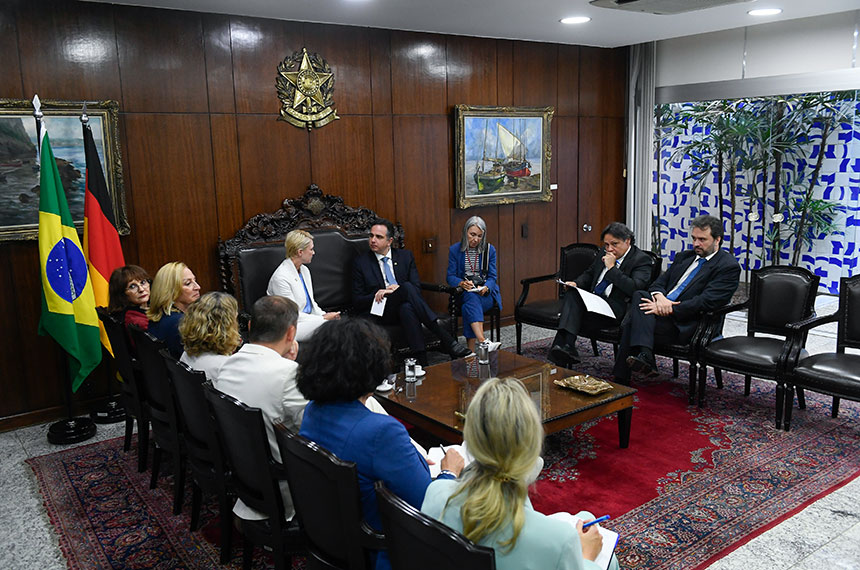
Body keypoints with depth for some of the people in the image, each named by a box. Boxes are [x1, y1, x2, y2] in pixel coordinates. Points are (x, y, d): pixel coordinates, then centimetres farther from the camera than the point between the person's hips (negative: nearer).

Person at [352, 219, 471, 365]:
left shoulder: (405, 256, 12)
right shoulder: (361, 263, 7)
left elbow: (417, 288, 4)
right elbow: (357, 301, 4)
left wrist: (398, 289, -16)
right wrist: (377, 295, -16)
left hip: (406, 306, 2)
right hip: (383, 313, -2)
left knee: (407, 308, -38)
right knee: (407, 287, -34)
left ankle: (422, 362, -47)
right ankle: (447, 340, -43)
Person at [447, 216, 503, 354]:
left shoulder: (490, 250, 7)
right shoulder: (455, 250, 5)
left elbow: (492, 277, 5)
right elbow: (450, 276, 3)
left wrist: (485, 288, -18)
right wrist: (462, 283, -20)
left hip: (486, 292, 0)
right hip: (465, 294, 0)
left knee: (469, 306, -34)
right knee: (472, 298, -38)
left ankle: (472, 351, -39)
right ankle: (483, 342, -55)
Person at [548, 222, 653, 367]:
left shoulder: (641, 259, -4)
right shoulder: (604, 253, 17)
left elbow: (635, 288, -19)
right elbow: (589, 273, 29)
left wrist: (611, 268, -17)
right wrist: (576, 283, 6)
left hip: (615, 308, -6)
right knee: (572, 293, -27)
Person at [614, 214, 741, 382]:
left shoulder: (729, 266, -2)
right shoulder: (684, 256, 21)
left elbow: (705, 302, -14)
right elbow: (659, 282, 16)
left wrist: (669, 308, -19)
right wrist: (659, 297, -9)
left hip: (684, 324, -6)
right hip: (662, 308, 6)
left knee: (632, 324, -25)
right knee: (639, 295, -25)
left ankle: (621, 381, -19)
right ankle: (644, 354, -31)